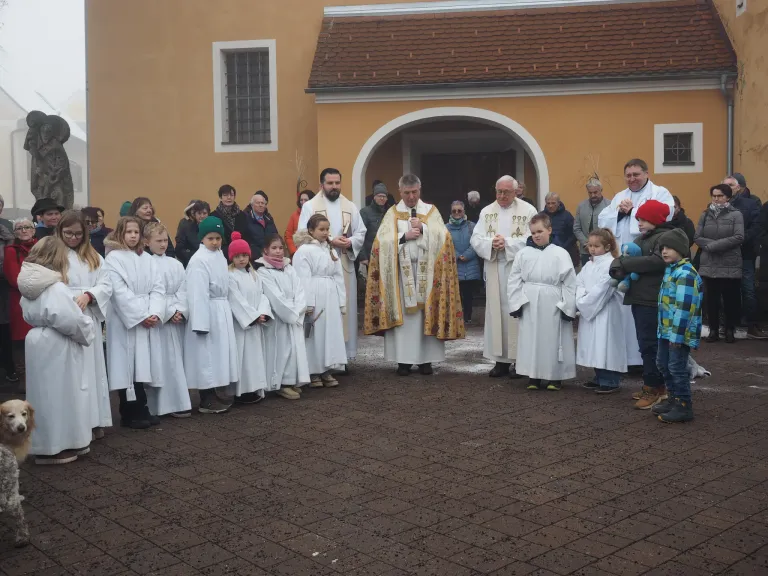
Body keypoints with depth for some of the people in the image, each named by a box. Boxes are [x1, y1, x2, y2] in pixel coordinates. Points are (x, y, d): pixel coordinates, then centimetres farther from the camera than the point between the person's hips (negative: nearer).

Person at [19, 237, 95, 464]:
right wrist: (88, 330, -8)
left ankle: (50, 442, 29)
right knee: (57, 393, 1)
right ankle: (52, 447, 9)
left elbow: (31, 315, 14)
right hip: (55, 347, -9)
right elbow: (70, 321, -27)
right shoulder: (55, 288, -21)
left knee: (48, 393, 17)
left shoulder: (31, 285, 7)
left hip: (40, 341, 9)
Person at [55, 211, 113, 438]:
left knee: (91, 368, 7)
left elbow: (106, 285, 4)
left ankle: (94, 421, 14)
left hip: (89, 319, 4)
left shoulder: (94, 257, 12)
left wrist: (88, 296, -14)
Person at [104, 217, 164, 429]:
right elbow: (120, 292, -12)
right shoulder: (113, 258, -4)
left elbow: (157, 287, 6)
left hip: (148, 320, 5)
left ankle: (140, 410, 15)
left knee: (142, 365, 7)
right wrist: (141, 315, -15)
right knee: (127, 366, -1)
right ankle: (129, 414, 6)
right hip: (125, 320, -5)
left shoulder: (146, 258, 12)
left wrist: (154, 313, -9)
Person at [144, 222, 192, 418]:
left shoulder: (175, 264, 12)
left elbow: (183, 291, 7)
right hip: (156, 320, -5)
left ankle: (177, 403, 14)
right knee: (158, 362, -4)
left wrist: (180, 311, -8)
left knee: (176, 361, 8)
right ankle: (156, 406, 2)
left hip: (177, 319, 5)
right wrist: (169, 313, -13)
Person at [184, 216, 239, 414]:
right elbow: (198, 295, -19)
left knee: (221, 355, 13)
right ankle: (208, 401, 7)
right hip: (207, 313, -8)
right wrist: (201, 323, -21)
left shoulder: (220, 257, 10)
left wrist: (226, 312, 9)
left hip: (222, 312, 8)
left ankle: (219, 397, 23)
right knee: (207, 356, -1)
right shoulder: (199, 260, -15)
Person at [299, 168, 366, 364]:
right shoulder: (309, 206, 1)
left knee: (346, 309, 5)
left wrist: (350, 242, -12)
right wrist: (329, 241, -16)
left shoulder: (351, 207, 12)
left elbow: (361, 234, 10)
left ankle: (344, 353, 12)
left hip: (345, 266, 4)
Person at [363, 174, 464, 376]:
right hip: (400, 270, 0)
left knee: (426, 313, 0)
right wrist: (405, 236, -14)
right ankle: (403, 359, 3)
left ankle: (425, 358, 7)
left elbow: (442, 236, -3)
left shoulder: (431, 211, 10)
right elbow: (383, 241, -4)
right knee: (402, 313, -1)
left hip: (426, 270, 0)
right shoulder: (392, 213, 8)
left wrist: (423, 228, -13)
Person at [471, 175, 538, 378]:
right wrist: (491, 243, -15)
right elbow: (475, 239, 4)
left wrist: (507, 243, -17)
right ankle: (501, 359, 11)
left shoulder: (528, 211, -1)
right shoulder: (487, 212, 11)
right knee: (496, 312, 4)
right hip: (494, 270, 4)